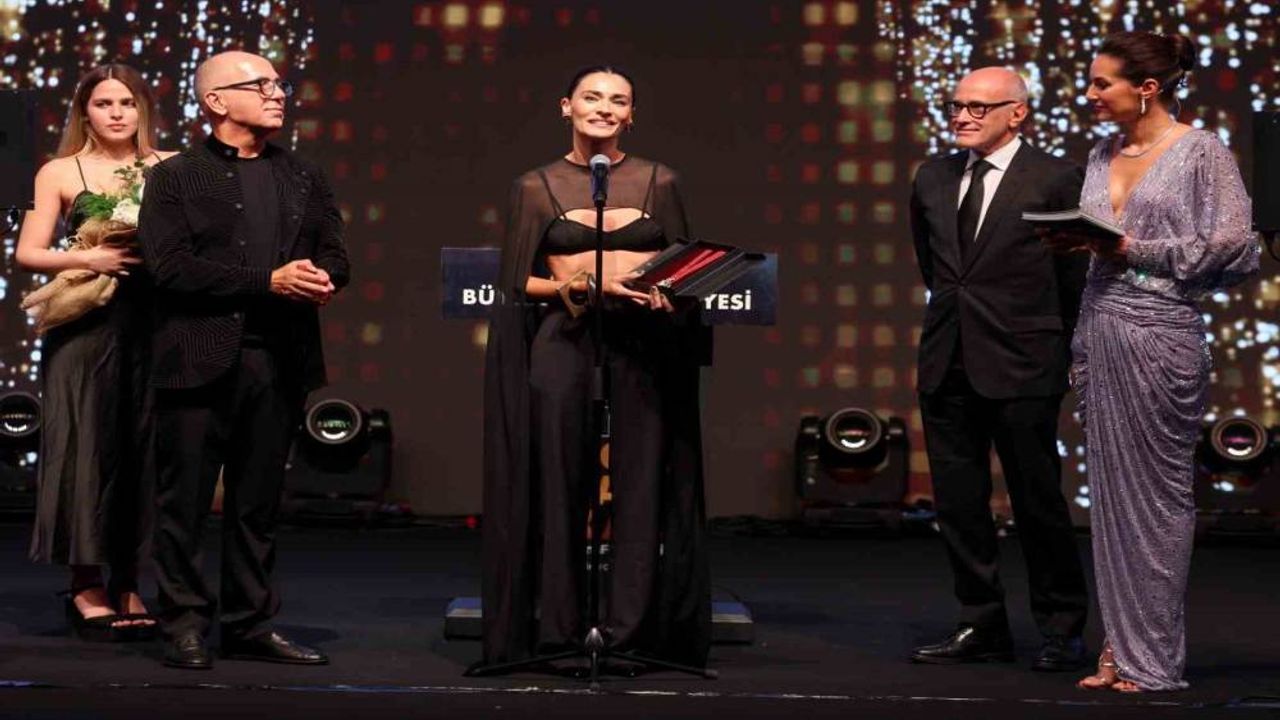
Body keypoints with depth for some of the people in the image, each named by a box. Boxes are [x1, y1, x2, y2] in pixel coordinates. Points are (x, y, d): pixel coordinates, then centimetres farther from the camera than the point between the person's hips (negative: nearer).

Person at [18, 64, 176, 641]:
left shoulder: (170, 169, 8)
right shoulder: (61, 173, 6)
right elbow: (28, 253, 1)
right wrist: (87, 259, -13)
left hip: (152, 325, 2)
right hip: (86, 328, -1)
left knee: (143, 447, 3)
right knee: (86, 446, -2)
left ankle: (127, 584, 12)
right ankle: (85, 585, 5)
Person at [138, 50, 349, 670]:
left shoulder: (304, 179, 17)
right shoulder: (176, 178, 2)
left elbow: (334, 255, 13)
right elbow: (170, 265, -10)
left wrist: (320, 279, -12)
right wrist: (269, 280, -15)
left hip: (278, 362, 4)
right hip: (200, 358, -4)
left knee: (258, 503, 9)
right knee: (185, 500, 0)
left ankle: (250, 626, 17)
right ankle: (184, 627, 9)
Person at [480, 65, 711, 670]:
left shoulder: (659, 182, 10)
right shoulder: (536, 187, 7)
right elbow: (517, 282, 5)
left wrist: (669, 293, -9)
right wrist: (585, 284, -10)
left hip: (644, 344, 1)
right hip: (562, 344, -1)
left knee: (640, 483, -1)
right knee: (560, 484, -1)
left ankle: (631, 630, 5)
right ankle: (558, 629, 6)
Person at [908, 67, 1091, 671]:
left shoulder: (1054, 178, -6)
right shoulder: (932, 179, 10)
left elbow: (1076, 274, 0)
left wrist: (1055, 343, 6)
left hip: (1021, 367, -5)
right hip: (948, 365, 6)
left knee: (1037, 502, 2)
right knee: (958, 503, 8)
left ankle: (1062, 631, 15)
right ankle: (982, 628, 19)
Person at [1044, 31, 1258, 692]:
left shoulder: (1201, 151, -5)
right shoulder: (1102, 154, 15)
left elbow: (1232, 244, -11)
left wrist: (1131, 249, -14)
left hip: (1158, 336, -7)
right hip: (1098, 333, 7)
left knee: (1155, 490, -1)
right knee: (1109, 490, 7)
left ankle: (1153, 657, 6)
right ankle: (1120, 645, 14)